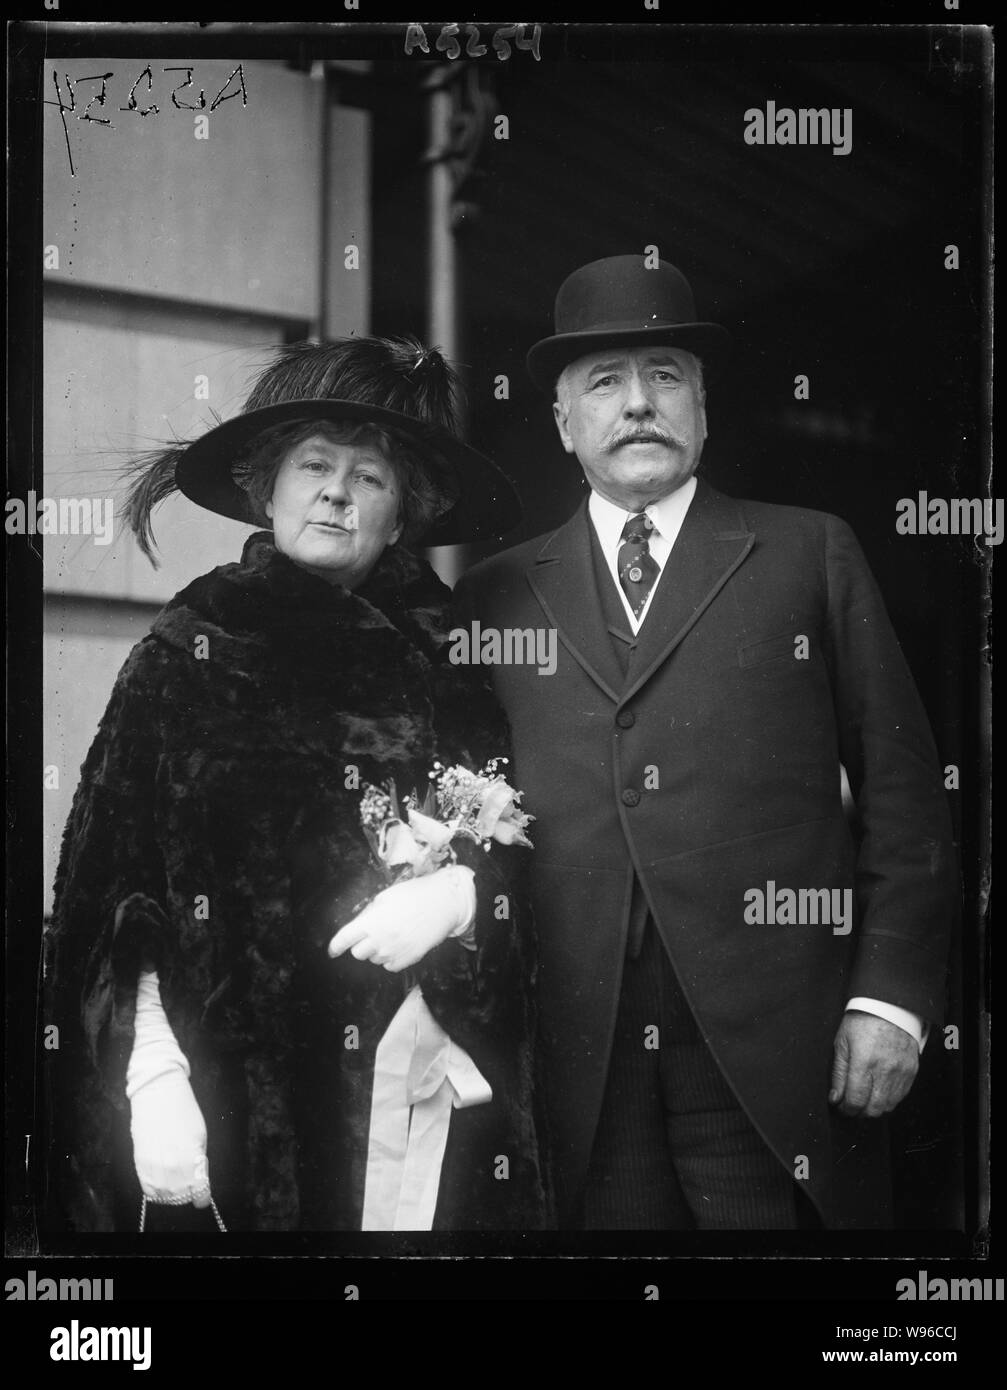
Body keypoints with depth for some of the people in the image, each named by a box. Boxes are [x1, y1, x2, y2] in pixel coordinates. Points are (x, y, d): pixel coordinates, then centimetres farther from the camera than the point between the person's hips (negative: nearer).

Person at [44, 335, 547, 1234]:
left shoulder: (442, 655, 8)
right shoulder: (189, 653, 3)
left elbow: (515, 851, 12)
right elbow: (125, 893, -1)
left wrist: (455, 894, -10)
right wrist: (154, 1082, -11)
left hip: (428, 1084, 2)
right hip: (242, 1085, -1)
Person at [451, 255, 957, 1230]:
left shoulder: (811, 556, 9)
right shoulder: (497, 595, 12)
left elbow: (900, 786, 5)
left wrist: (890, 994, -3)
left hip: (776, 1047, -1)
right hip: (582, 1066, 1)